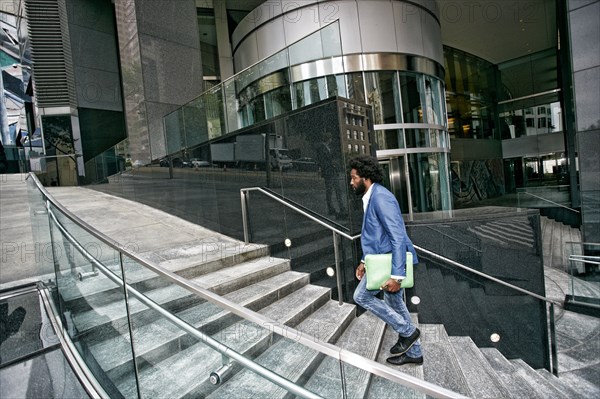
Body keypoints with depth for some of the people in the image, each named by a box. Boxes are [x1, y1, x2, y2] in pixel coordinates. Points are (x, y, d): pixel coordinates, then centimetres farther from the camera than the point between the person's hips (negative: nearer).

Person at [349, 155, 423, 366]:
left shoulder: (381, 197, -20)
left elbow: (397, 237, -24)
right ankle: (413, 353, 32)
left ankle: (407, 331, 11)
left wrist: (396, 275, -26)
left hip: (389, 261, -10)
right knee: (394, 303, 16)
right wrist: (365, 261, 21)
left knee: (361, 296, 0)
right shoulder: (371, 197, 12)